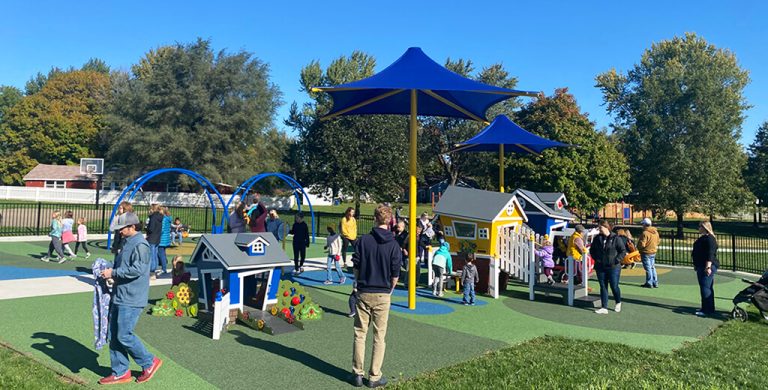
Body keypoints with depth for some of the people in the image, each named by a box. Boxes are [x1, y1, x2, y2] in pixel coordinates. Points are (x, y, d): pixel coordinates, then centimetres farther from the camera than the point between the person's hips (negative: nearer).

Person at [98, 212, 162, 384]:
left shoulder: (140, 245, -16)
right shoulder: (128, 243, 15)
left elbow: (137, 269, -26)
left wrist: (113, 273, -18)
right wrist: (110, 272, 6)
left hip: (131, 300, -10)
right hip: (119, 297, 10)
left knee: (124, 336, -7)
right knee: (114, 336, 12)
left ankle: (150, 363, 11)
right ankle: (120, 372, 21)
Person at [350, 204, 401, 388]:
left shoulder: (364, 240, -5)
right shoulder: (394, 245, -6)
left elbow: (356, 266, 0)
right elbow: (395, 274, -4)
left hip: (363, 293, 1)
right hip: (383, 296, -1)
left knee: (360, 334, 11)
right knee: (379, 337, 8)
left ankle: (358, 374, 16)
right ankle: (374, 377, 13)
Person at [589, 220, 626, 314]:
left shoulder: (616, 238, -7)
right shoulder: (597, 238, 6)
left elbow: (623, 250, -5)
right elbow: (592, 250, 18)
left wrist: (617, 260, -12)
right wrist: (596, 258, 5)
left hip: (613, 268, -4)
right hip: (600, 268, 4)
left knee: (614, 286, 3)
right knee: (603, 287, 6)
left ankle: (618, 303, 31)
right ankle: (604, 308, 10)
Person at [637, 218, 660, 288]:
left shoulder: (645, 233, -22)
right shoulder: (656, 232, 6)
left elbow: (642, 244, -22)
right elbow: (657, 242, 15)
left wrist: (638, 247, -3)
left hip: (646, 253, -8)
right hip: (653, 252, 8)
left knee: (648, 268, -1)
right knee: (652, 267, 16)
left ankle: (649, 283, 4)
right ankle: (655, 283, 19)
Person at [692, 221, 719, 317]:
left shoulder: (710, 239, -16)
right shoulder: (702, 238, 16)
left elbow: (710, 255, -23)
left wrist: (708, 267, -27)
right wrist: (696, 265, 27)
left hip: (707, 267, -11)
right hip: (701, 267, 11)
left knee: (706, 288, -9)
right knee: (704, 287, 15)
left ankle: (708, 310, -6)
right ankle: (705, 308, 23)